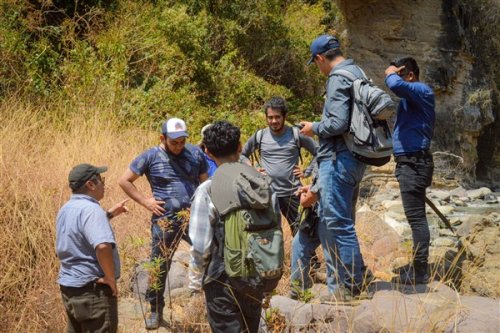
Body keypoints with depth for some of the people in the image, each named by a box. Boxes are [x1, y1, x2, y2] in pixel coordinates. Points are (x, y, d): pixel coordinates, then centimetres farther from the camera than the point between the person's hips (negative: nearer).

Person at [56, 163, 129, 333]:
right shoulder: (91, 209, -21)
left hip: (69, 286, 9)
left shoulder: (66, 209, 9)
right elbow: (102, 246, -35)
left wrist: (109, 214, 21)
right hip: (92, 289, -9)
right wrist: (110, 278, -23)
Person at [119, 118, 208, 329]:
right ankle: (156, 310, 25)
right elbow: (125, 181, 1)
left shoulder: (195, 153, 5)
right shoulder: (150, 157, -3)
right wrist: (145, 201, -6)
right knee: (159, 266, 9)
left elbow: (204, 182, 16)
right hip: (165, 220, -2)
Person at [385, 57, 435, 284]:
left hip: (414, 163, -11)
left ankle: (420, 271, -9)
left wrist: (390, 74, -12)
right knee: (416, 216, 12)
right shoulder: (411, 97, 19)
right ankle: (418, 267, 18)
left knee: (416, 217, -10)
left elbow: (395, 85, -30)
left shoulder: (421, 91, -12)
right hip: (410, 163, 11)